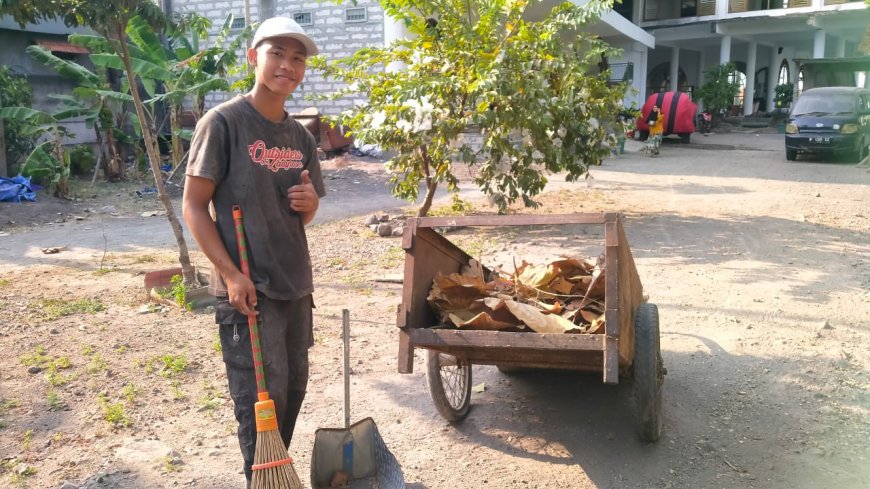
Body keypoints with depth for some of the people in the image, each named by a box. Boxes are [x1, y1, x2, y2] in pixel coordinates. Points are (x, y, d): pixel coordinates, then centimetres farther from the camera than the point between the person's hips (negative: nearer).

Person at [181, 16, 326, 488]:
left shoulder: (300, 136, 9)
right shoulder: (223, 122, -10)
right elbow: (194, 206, -10)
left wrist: (309, 203, -6)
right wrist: (231, 274, -18)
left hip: (295, 285, 7)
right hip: (247, 288, -7)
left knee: (293, 387, 17)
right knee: (261, 398, -2)